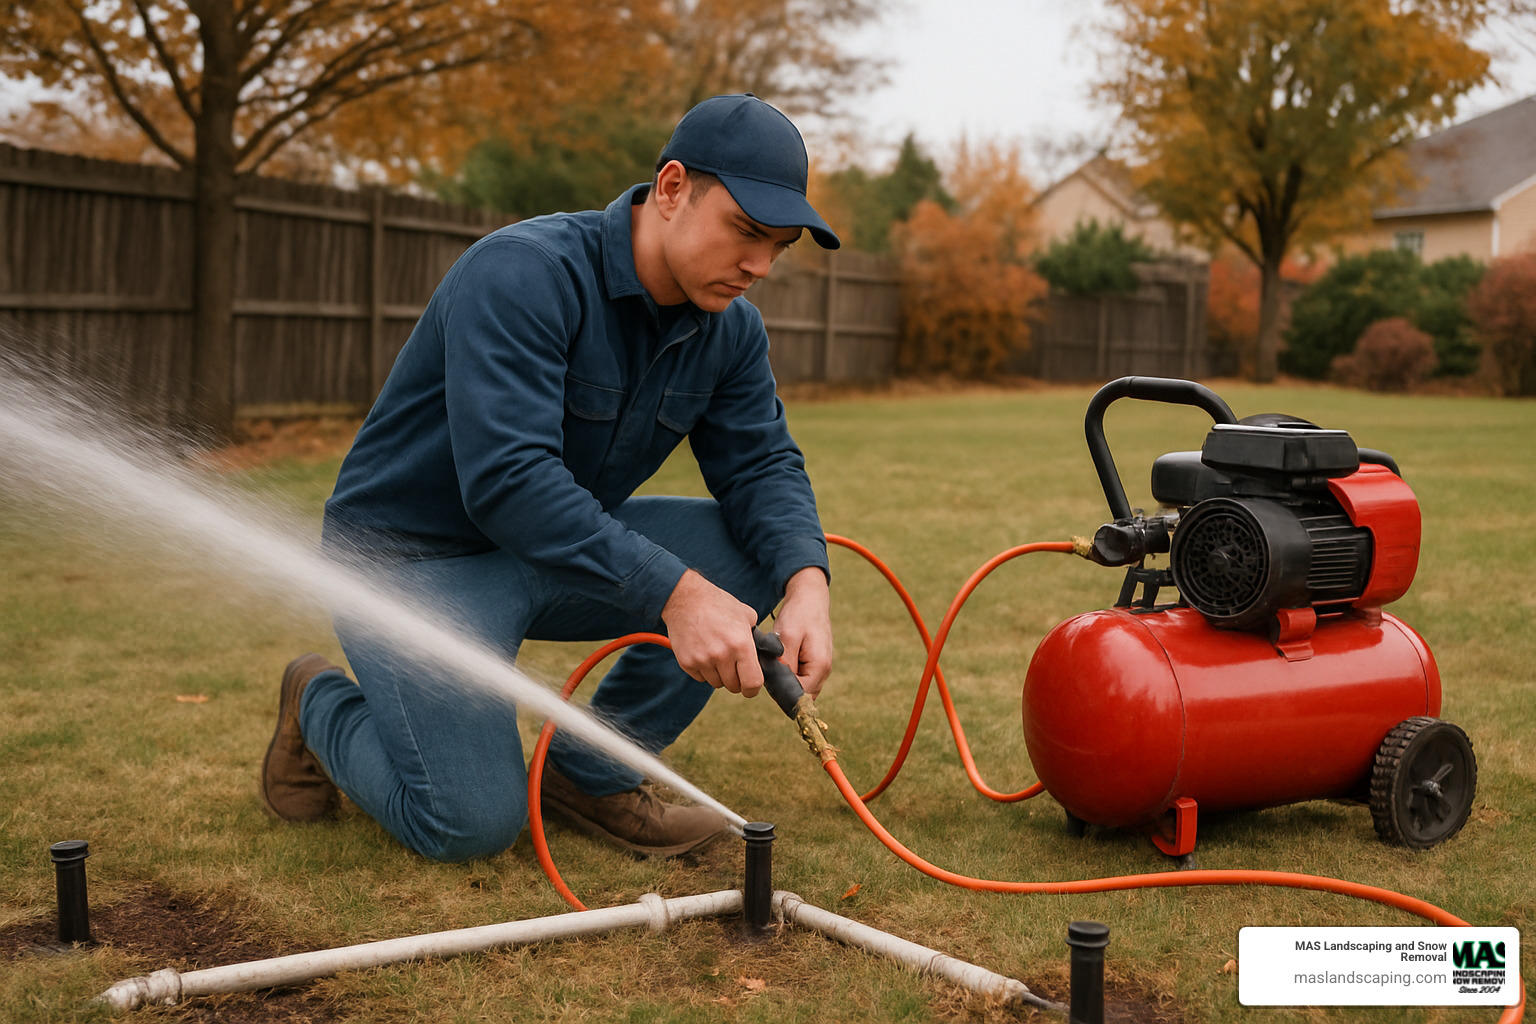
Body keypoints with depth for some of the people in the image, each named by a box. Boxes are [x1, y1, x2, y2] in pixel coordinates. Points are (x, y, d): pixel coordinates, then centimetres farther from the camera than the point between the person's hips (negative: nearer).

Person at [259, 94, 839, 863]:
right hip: (416, 558, -7)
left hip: (565, 548, 7)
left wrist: (805, 583, -29)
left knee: (760, 550, -12)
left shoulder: (729, 329, -4)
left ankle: (593, 771, 2)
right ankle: (322, 706, 15)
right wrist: (673, 591, -44)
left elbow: (762, 465, -6)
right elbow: (506, 478, -37)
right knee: (473, 824, -17)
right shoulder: (522, 273, -28)